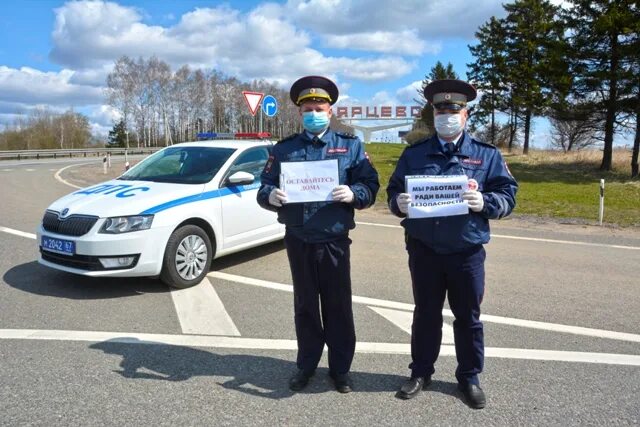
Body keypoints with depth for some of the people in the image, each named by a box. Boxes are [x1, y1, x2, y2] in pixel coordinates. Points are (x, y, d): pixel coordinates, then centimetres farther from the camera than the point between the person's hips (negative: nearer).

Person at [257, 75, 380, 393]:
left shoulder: (350, 146, 4)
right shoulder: (284, 148, 8)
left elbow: (371, 185, -1)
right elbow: (264, 186, 5)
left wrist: (353, 194, -22)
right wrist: (271, 196, -17)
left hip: (334, 241, -1)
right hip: (298, 241, 2)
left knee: (338, 306, 7)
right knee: (305, 306, 13)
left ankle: (341, 368, 24)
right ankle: (306, 365, 29)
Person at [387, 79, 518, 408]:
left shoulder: (487, 154, 2)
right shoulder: (413, 153, 6)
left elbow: (508, 196, -1)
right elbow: (393, 191, 8)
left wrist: (484, 202, -21)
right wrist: (399, 204, -15)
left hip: (467, 252, -1)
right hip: (423, 251, 1)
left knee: (468, 318, 11)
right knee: (425, 314, 14)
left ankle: (469, 378, 30)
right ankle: (421, 373, 31)